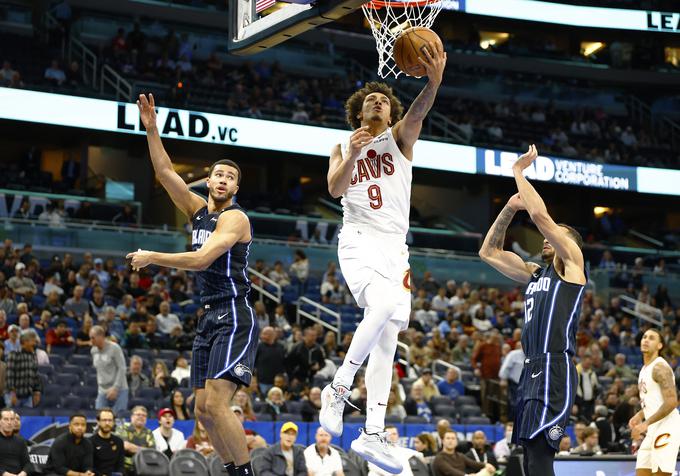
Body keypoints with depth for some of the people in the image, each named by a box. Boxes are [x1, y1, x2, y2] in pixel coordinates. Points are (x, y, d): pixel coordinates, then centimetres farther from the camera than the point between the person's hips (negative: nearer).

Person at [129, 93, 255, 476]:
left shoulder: (234, 217, -8)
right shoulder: (198, 210, 15)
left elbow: (201, 259, -18)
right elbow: (165, 172, 10)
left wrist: (151, 258, -9)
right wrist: (152, 130, 1)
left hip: (235, 318, -9)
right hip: (210, 318, 9)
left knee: (216, 403, -20)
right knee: (204, 409, 7)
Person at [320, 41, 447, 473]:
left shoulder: (399, 137, 11)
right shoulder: (344, 148, 14)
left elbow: (418, 113, -12)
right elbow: (335, 189, -4)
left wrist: (434, 81, -33)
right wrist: (351, 155, -21)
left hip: (395, 247, 3)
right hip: (359, 242, -3)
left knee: (388, 340, -1)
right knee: (383, 307, -31)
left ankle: (373, 434, 0)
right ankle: (338, 389, -18)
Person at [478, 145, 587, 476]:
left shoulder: (571, 262, 2)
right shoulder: (535, 273, 24)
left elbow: (541, 215, -11)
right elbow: (489, 252, 27)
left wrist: (518, 172, -1)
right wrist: (509, 209, 17)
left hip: (554, 371, -9)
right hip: (532, 371, 9)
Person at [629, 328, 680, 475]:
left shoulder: (660, 368, -13)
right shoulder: (645, 369, 17)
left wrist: (646, 423, -22)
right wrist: (639, 416, 14)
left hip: (666, 429, -10)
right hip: (653, 430, 10)